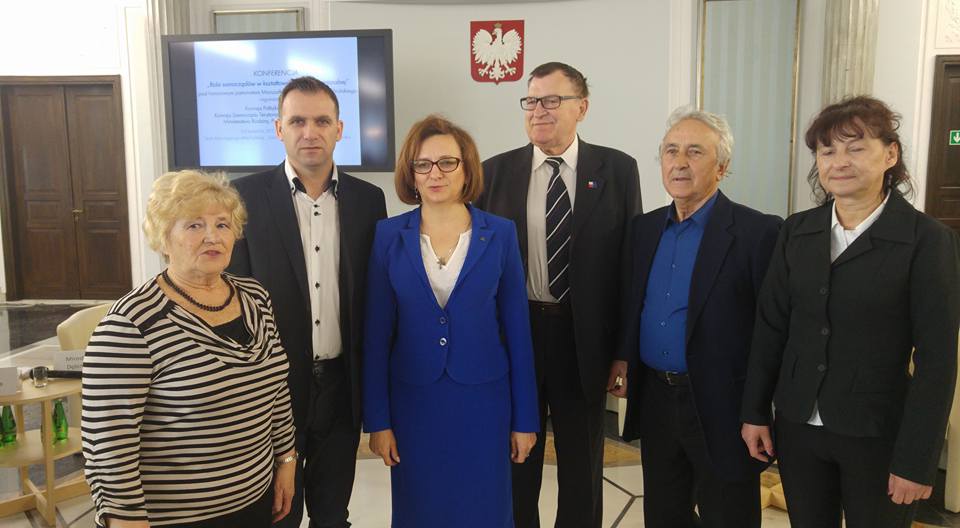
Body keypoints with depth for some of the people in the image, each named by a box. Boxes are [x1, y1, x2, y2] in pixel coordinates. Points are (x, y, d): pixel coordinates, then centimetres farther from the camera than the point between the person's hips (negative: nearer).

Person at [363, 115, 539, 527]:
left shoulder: (500, 234, -3)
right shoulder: (389, 236, -3)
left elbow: (516, 328, -1)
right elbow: (377, 333, -1)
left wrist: (525, 418, 0)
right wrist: (378, 419, -2)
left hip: (483, 400, 0)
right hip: (413, 401, 1)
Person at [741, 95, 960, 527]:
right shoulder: (797, 231, 2)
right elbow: (770, 326, 5)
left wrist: (917, 460, -11)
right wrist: (754, 412, 4)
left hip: (878, 437, -3)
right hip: (798, 427, 4)